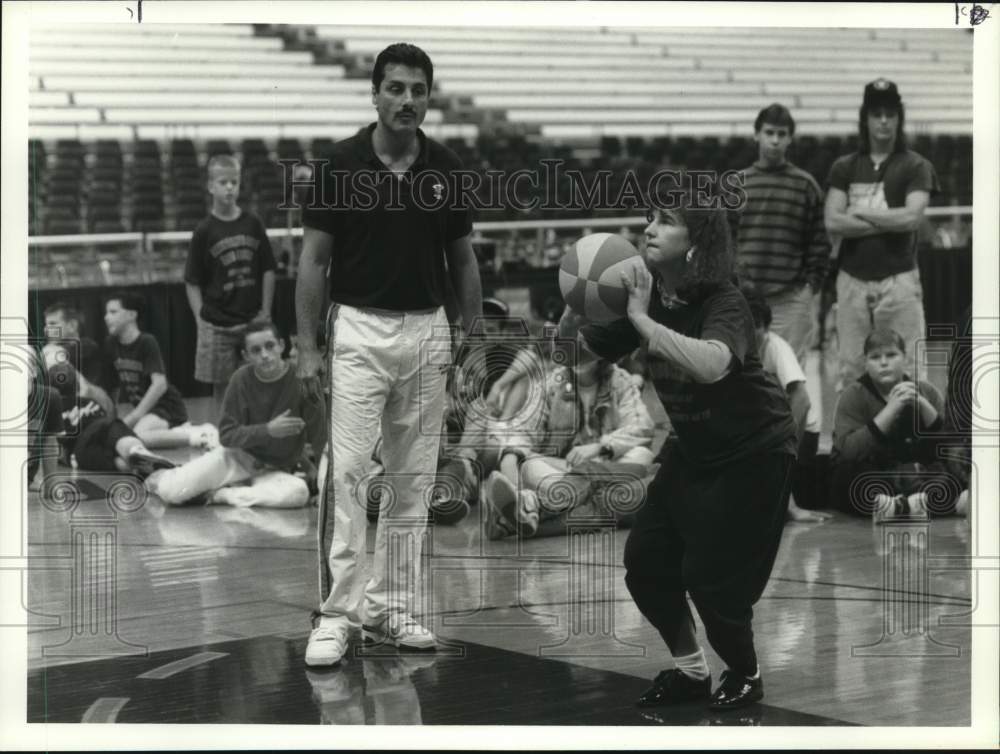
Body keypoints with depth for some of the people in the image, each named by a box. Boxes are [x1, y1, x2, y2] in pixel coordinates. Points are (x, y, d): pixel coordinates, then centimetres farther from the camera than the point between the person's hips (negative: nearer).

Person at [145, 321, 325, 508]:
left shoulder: (300, 379, -13)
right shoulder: (242, 378, -9)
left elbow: (319, 440, -16)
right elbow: (227, 435, -10)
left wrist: (313, 396, -31)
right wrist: (268, 430, -26)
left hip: (274, 470, 0)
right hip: (238, 456, 0)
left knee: (299, 492, -36)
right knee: (173, 492, -21)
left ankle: (220, 494, -18)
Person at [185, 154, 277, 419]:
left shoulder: (252, 224, 3)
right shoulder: (205, 231, -3)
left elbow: (268, 271, 8)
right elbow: (192, 283, 0)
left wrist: (265, 312, 1)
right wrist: (202, 320, -8)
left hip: (253, 321, 2)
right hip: (217, 325, -2)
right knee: (222, 388, 4)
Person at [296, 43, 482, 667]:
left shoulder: (447, 168, 2)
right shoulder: (342, 163, -7)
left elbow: (464, 260, 9)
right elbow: (314, 259, -4)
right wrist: (308, 346, -9)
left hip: (428, 334, 4)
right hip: (359, 332, -3)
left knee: (412, 479, 7)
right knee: (346, 472, -10)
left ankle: (390, 608, 16)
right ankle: (337, 614, -6)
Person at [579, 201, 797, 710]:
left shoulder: (724, 305, -28)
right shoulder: (649, 295, -8)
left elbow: (711, 365, -49)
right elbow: (593, 349, -4)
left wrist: (643, 319, -48)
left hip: (753, 454, -7)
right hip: (692, 451, 7)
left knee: (711, 577, -5)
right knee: (644, 559, 4)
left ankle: (745, 677, 23)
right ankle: (690, 672, 25)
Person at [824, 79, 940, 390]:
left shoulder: (915, 166, 4)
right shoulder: (844, 167, 11)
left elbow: (912, 217, -12)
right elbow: (833, 222, -3)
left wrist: (859, 213, -4)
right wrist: (890, 222, -7)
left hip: (898, 279, -3)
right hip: (852, 279, 3)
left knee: (905, 370, -5)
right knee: (850, 371, 4)